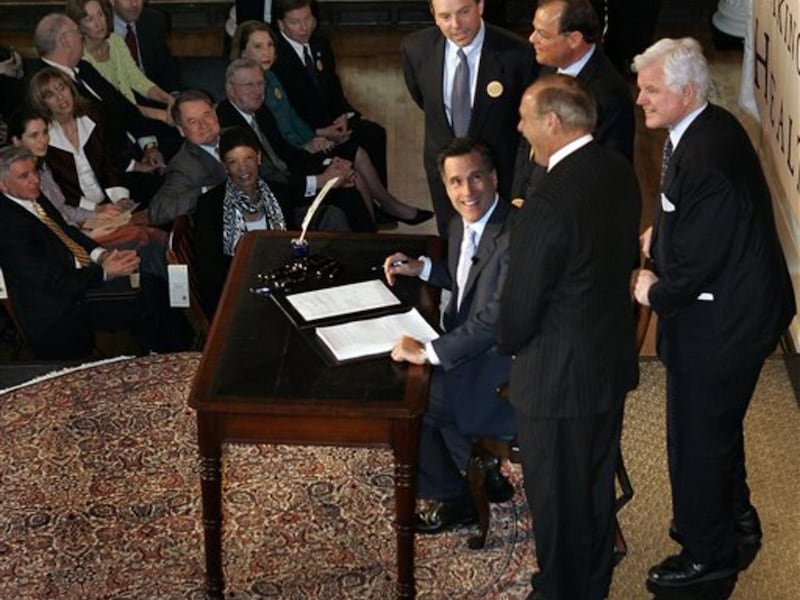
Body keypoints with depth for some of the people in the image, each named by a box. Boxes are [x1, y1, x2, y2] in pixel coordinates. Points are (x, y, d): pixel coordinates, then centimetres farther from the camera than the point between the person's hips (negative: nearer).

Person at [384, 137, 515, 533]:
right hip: (471, 348, 10)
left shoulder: (515, 236, -26)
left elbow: (495, 319, -32)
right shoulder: (462, 225, 5)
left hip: (504, 371, -9)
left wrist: (428, 352, -30)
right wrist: (421, 268, 11)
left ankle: (454, 498, 10)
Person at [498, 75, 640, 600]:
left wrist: (508, 343, -2)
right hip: (614, 358, 8)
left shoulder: (550, 203, -31)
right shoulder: (619, 170, -5)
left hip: (559, 377, -8)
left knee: (557, 496, 13)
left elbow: (521, 301, -23)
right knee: (597, 482, 25)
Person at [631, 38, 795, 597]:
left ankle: (709, 555, 25)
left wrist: (656, 292, -11)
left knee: (697, 438, 7)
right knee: (719, 425, 27)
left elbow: (699, 260, -27)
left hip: (721, 322, -10)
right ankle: (734, 521, 47)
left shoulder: (705, 158, -31)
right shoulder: (710, 127, 1)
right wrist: (661, 234, 4)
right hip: (736, 306, 10)